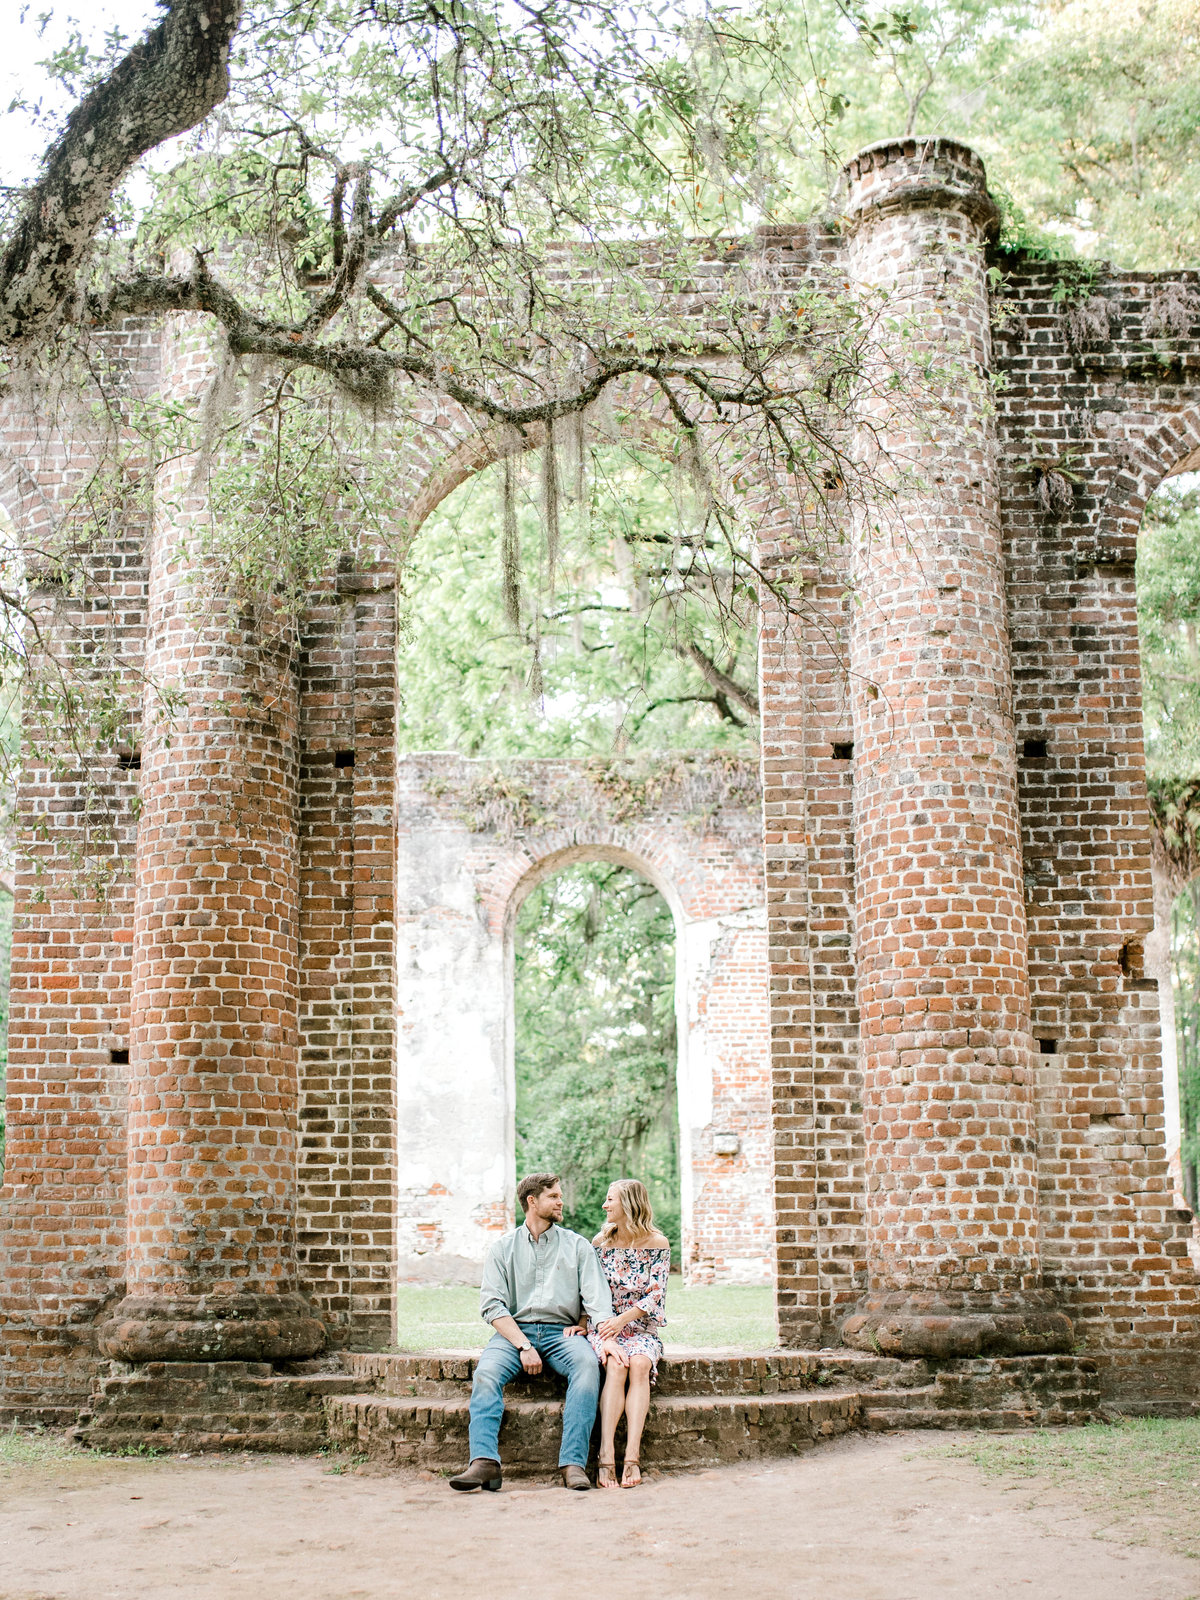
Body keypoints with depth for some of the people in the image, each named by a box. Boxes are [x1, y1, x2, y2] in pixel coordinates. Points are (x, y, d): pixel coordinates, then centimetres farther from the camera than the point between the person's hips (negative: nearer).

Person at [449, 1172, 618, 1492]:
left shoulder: (578, 1246, 13)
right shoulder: (503, 1248, 12)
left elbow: (597, 1298, 2)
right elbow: (492, 1304, 1)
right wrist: (524, 1346, -14)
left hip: (561, 1331, 0)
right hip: (514, 1331, 0)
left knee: (587, 1364, -32)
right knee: (486, 1371, -31)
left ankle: (574, 1463, -37)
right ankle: (484, 1461, -40)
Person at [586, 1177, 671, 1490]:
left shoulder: (657, 1244, 2)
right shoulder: (601, 1242, 9)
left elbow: (655, 1295, -4)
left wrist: (623, 1318, -19)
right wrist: (604, 1331, -9)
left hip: (641, 1327, -1)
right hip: (605, 1326, 1)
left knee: (639, 1363, -33)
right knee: (616, 1365, -32)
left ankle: (632, 1458, -41)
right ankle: (607, 1458, -42)